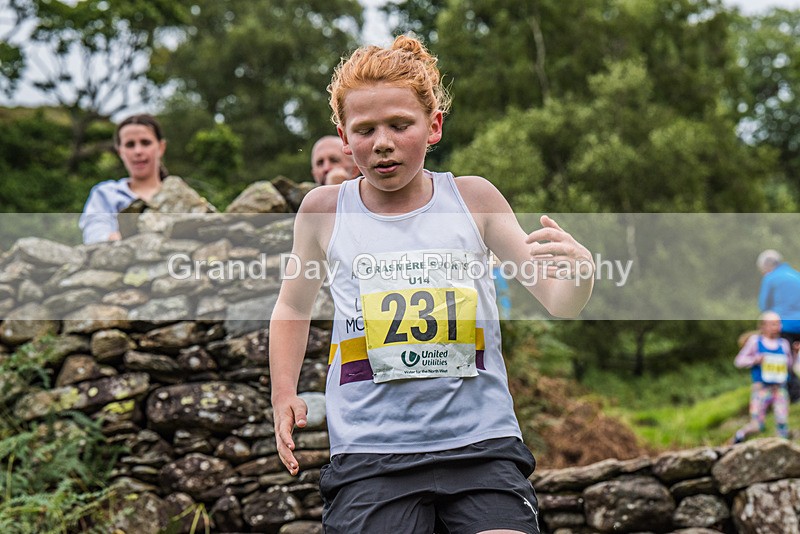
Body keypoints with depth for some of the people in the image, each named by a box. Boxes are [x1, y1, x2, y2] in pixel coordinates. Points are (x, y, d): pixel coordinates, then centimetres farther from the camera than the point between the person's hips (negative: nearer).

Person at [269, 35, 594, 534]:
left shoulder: (473, 198, 4)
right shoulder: (324, 210, 5)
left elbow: (559, 304, 8)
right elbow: (293, 306, 23)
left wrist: (579, 272, -15)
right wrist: (285, 394, 11)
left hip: (482, 443, 0)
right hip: (370, 453, 0)